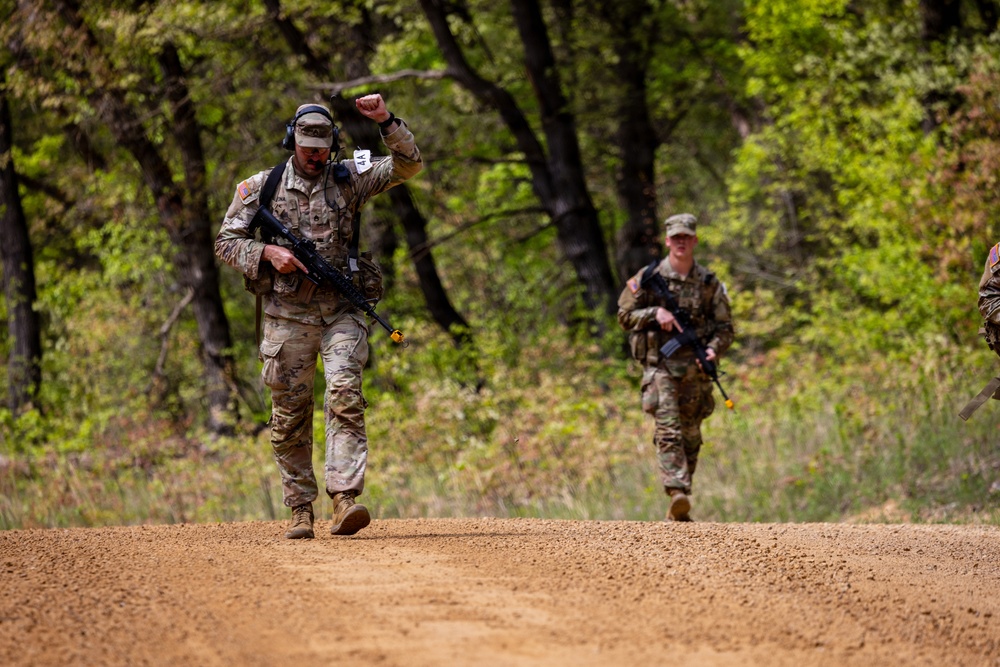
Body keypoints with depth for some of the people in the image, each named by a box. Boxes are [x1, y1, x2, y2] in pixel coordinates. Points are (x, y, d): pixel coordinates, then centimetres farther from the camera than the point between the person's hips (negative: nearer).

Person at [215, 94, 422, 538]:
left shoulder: (348, 180, 7)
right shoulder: (261, 187, 5)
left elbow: (408, 166, 0)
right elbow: (226, 242, 6)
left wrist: (386, 122, -13)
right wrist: (267, 252, -11)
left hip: (340, 312, 0)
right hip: (287, 315, 1)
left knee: (346, 397, -18)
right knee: (290, 415, 3)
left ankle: (345, 499, -25)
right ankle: (300, 509, 12)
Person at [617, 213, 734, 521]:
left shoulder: (709, 282, 9)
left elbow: (725, 327, 10)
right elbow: (625, 315, 4)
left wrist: (714, 349, -11)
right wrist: (655, 313, -13)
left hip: (695, 370, 3)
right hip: (660, 366, -3)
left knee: (690, 438, 6)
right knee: (669, 432, -19)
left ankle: (679, 510, 15)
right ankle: (678, 495, -31)